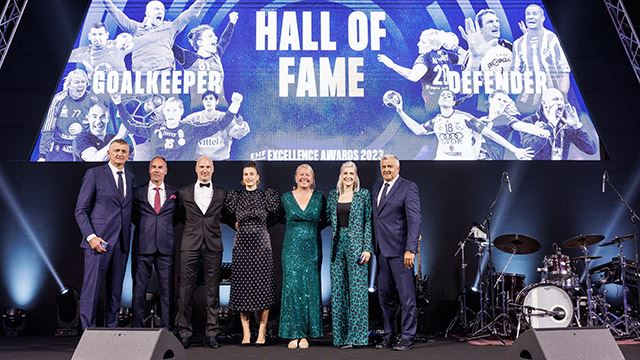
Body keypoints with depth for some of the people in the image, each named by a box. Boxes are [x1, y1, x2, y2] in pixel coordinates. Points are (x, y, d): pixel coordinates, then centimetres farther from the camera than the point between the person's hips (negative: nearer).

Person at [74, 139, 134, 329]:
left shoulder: (130, 178, 16)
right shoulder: (94, 174, 0)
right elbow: (81, 210, -3)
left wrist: (128, 239, 7)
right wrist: (91, 236, -15)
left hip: (121, 242, 5)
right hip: (99, 241, -5)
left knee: (115, 291, 8)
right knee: (91, 289, -5)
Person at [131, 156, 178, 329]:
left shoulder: (174, 193, 11)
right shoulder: (137, 192, 9)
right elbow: (132, 216, 14)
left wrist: (166, 225, 4)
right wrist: (143, 226, 4)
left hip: (166, 247, 1)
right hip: (143, 246, 0)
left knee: (167, 289, 2)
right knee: (139, 288, 2)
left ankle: (166, 327, 9)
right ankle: (138, 326, 10)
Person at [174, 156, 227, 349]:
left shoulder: (221, 194, 10)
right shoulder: (184, 193, 10)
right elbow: (180, 216, 18)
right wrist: (192, 225, 7)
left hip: (213, 246, 0)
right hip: (190, 245, 0)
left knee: (212, 291, 3)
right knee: (186, 291, 0)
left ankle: (211, 334, 9)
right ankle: (184, 333, 8)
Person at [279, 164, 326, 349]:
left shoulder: (319, 197, 4)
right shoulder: (286, 198, 3)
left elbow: (324, 220, 14)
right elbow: (281, 219, 17)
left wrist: (313, 228, 4)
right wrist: (294, 226, 10)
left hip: (312, 249, 1)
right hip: (292, 249, 0)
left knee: (310, 289, 1)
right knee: (292, 287, -5)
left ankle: (305, 334, 9)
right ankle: (293, 334, 3)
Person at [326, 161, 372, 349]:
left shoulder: (363, 194, 1)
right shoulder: (332, 194, 11)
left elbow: (368, 222, -2)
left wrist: (367, 248, -9)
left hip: (356, 245, -3)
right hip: (337, 245, 4)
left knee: (357, 289, -4)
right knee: (337, 290, 4)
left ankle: (355, 335, 5)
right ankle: (341, 335, 13)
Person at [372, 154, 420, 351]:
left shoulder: (408, 188, -6)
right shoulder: (377, 187, 15)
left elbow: (414, 220, -13)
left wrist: (410, 249, -20)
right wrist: (374, 246, 10)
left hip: (399, 250, -7)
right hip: (381, 250, 7)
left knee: (406, 295, 0)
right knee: (384, 295, 12)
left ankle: (407, 337, 9)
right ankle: (388, 335, 22)